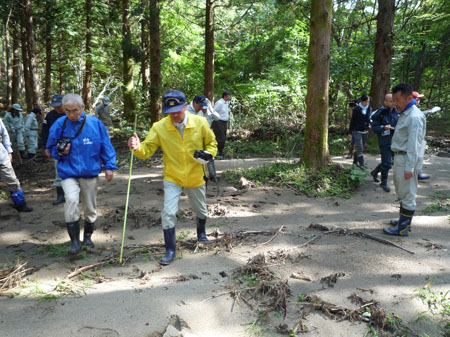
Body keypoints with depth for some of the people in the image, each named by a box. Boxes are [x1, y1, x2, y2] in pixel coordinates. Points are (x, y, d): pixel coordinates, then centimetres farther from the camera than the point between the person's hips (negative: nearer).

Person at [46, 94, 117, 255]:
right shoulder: (59, 125, -5)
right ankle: (74, 241, -13)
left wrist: (109, 166, 0)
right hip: (69, 173, -1)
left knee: (90, 208, 12)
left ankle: (87, 236, 36)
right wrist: (60, 152, -13)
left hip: (90, 173, 1)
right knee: (71, 200, -24)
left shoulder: (95, 123, -8)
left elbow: (106, 146, 1)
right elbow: (51, 147, 8)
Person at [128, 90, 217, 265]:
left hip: (195, 177, 2)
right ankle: (170, 250, 8)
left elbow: (211, 143, 2)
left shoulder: (200, 123, -11)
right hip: (172, 178, -1)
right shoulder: (159, 127, -14)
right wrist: (138, 147, -40)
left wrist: (208, 154, -19)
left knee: (200, 210, 21)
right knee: (168, 213, -11)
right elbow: (148, 149, -18)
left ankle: (201, 233, 53)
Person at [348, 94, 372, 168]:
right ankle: (361, 164, -12)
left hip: (365, 131, 5)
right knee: (360, 148, -10)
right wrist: (350, 132, -1)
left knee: (361, 148, 12)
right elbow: (352, 120, -2)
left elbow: (369, 119, 12)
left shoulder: (369, 109, 7)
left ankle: (355, 161, 27)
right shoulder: (356, 109, -7)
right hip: (357, 131, -5)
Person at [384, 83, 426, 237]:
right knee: (401, 192, 20)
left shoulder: (414, 117, -17)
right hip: (399, 158, 10)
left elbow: (413, 144, -21)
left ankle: (403, 228, 4)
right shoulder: (405, 114, 15)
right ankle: (404, 220, 33)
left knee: (407, 194, -3)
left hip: (407, 159, -10)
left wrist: (409, 167, -23)